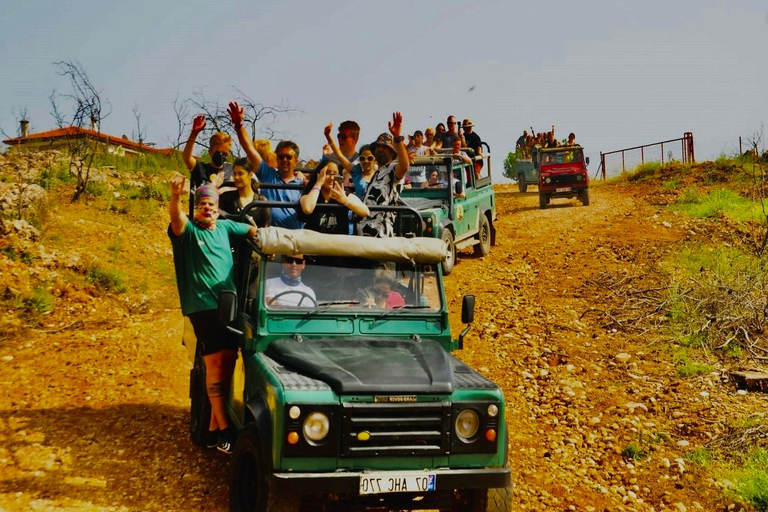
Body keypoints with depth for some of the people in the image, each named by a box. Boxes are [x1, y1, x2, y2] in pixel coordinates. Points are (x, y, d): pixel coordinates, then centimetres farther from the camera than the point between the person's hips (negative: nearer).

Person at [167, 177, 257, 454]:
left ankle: (214, 427, 15)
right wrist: (176, 196, -45)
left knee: (228, 363, 6)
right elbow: (176, 217, -23)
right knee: (215, 363, -11)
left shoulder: (225, 227, 14)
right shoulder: (187, 230, -2)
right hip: (202, 305, -6)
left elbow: (255, 231, 19)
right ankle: (224, 430, -8)